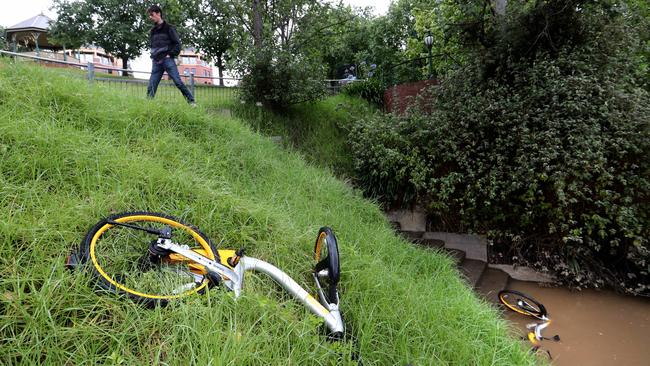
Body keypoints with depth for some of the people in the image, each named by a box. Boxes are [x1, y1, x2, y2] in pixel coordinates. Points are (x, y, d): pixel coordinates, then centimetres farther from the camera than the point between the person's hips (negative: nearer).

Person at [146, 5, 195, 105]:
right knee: (151, 87, 0)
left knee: (178, 82, -12)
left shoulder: (168, 28, 2)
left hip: (167, 60, -5)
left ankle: (191, 102, -7)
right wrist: (153, 56, 12)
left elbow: (177, 44, -3)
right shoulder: (152, 31, 18)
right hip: (156, 62, 5)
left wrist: (170, 55, -9)